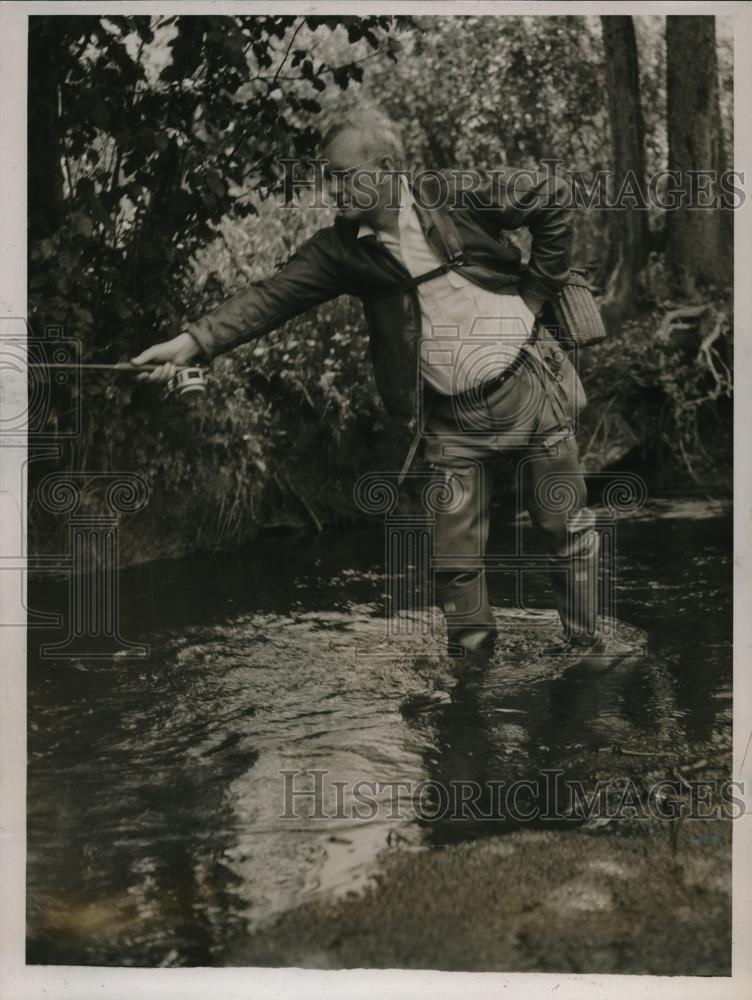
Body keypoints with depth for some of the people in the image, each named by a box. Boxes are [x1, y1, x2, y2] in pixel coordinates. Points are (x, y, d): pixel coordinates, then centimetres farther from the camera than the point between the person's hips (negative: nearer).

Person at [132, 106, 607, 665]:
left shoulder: (452, 197, -10)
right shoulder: (342, 250, -2)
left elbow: (554, 198, -2)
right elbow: (271, 297, -11)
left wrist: (538, 291, -3)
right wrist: (193, 342, -23)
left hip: (529, 383, -2)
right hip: (452, 420, 2)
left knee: (567, 527, 7)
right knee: (456, 555, 1)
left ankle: (586, 650, 23)